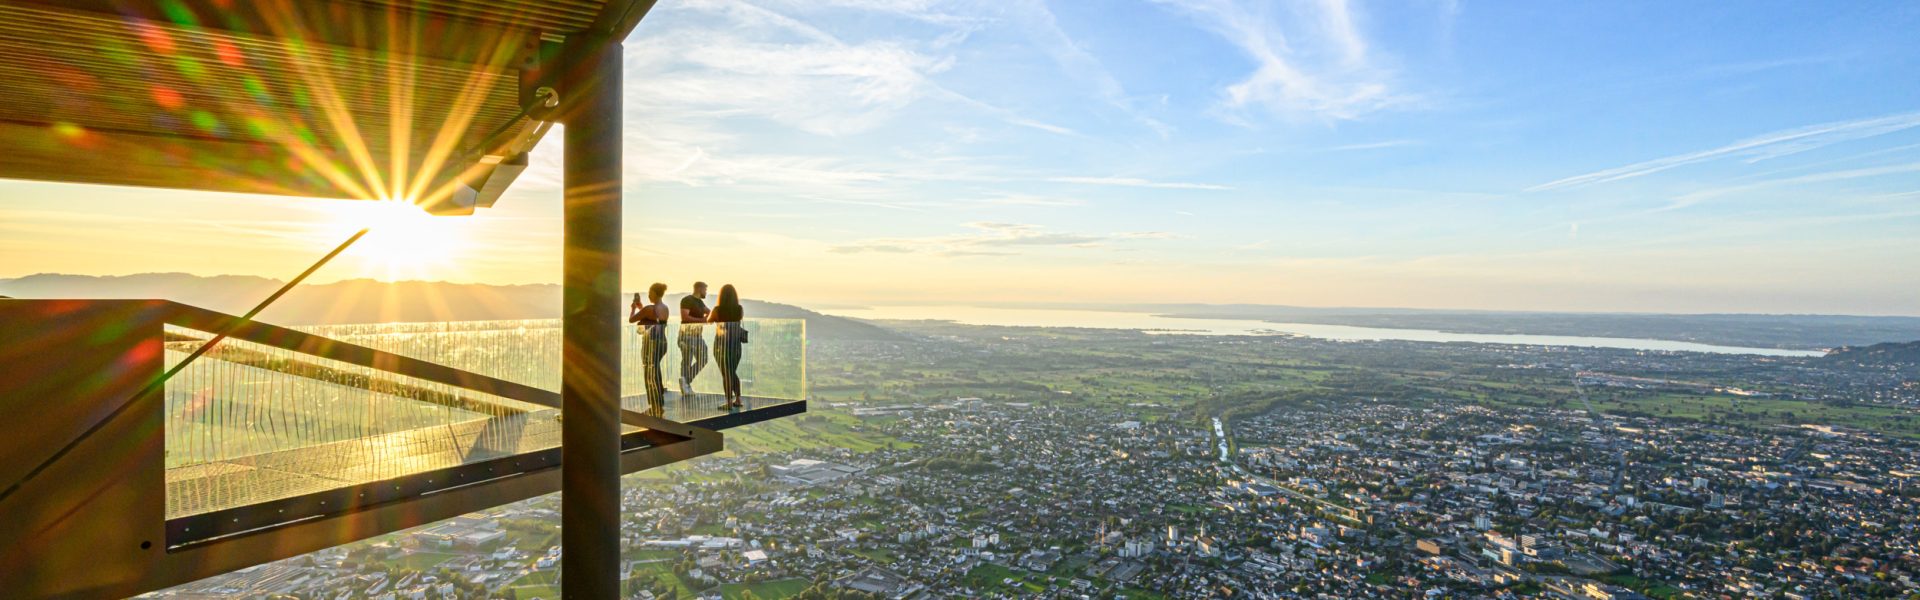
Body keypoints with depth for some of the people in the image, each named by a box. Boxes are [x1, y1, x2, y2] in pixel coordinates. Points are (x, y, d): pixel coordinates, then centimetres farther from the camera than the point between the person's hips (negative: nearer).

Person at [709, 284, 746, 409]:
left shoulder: (717, 309, -10)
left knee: (726, 374, 3)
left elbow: (709, 321, 10)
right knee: (733, 372, 19)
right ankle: (738, 400, 20)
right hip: (736, 344, 4)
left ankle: (729, 402, 3)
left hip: (722, 344, -4)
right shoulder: (739, 309, -3)